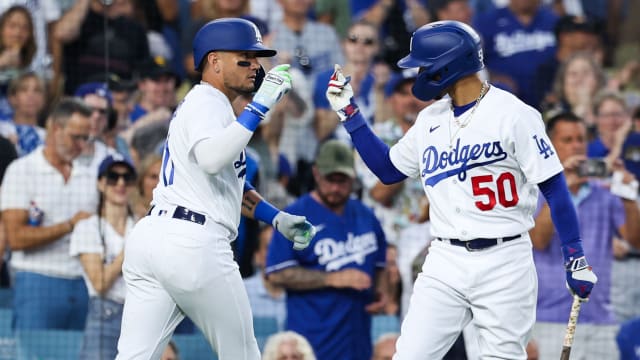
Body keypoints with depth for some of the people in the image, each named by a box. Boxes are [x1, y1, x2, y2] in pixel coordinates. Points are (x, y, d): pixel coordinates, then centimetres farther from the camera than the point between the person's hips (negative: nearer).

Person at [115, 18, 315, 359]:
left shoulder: (199, 102, 27)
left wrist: (277, 218, 33)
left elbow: (230, 184, 36)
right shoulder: (208, 102, -4)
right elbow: (211, 159, -25)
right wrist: (258, 107, -21)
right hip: (194, 243, -9)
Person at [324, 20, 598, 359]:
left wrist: (575, 259, -13)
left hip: (503, 264, -5)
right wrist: (348, 112, 17)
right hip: (445, 263, 5)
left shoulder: (514, 115, -10)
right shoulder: (429, 119, 10)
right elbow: (388, 170, 23)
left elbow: (554, 187, -10)